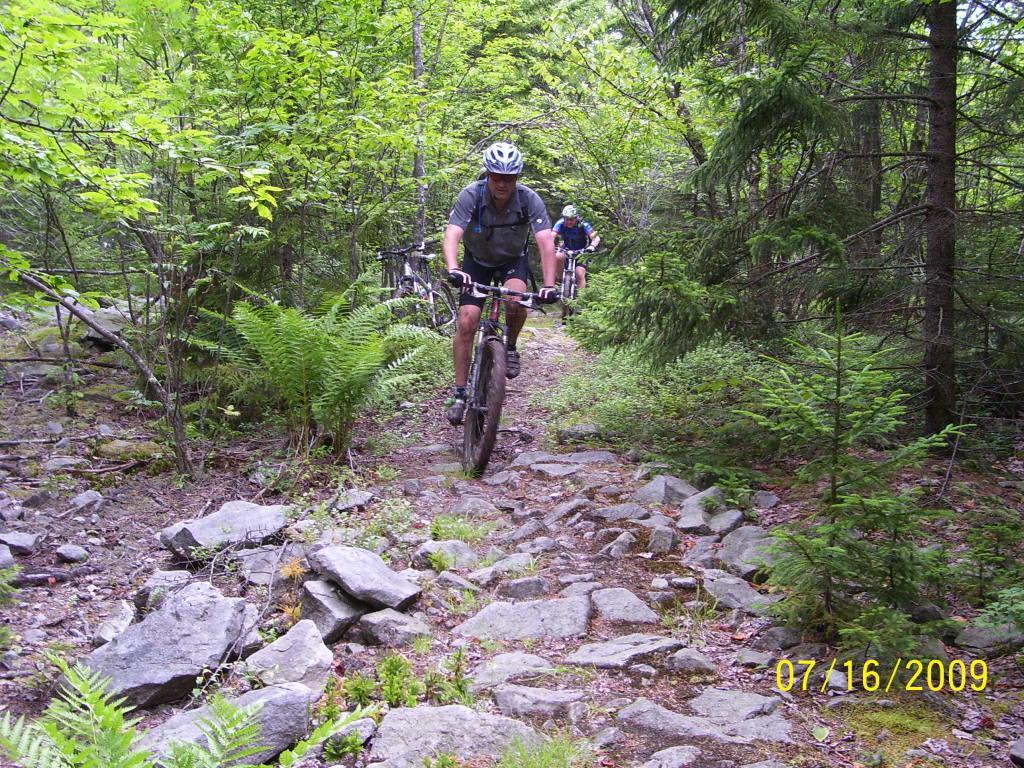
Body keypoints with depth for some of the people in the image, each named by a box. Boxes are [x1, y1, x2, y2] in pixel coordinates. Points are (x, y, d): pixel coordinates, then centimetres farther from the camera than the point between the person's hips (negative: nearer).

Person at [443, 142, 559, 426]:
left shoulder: (529, 199, -25)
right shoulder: (471, 195, -26)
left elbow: (546, 242, -32)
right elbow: (452, 235, -36)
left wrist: (549, 285, -45)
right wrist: (453, 270, -56)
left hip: (513, 260, 0)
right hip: (477, 261, 0)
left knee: (515, 300, -32)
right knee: (466, 322, -13)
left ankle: (511, 348, -1)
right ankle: (460, 394, -2)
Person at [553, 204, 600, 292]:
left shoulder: (583, 225, -25)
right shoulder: (560, 223, -20)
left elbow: (596, 237, -32)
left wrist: (592, 246, -53)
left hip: (581, 251, -2)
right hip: (566, 250, 2)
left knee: (580, 275, -19)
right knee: (557, 257, -30)